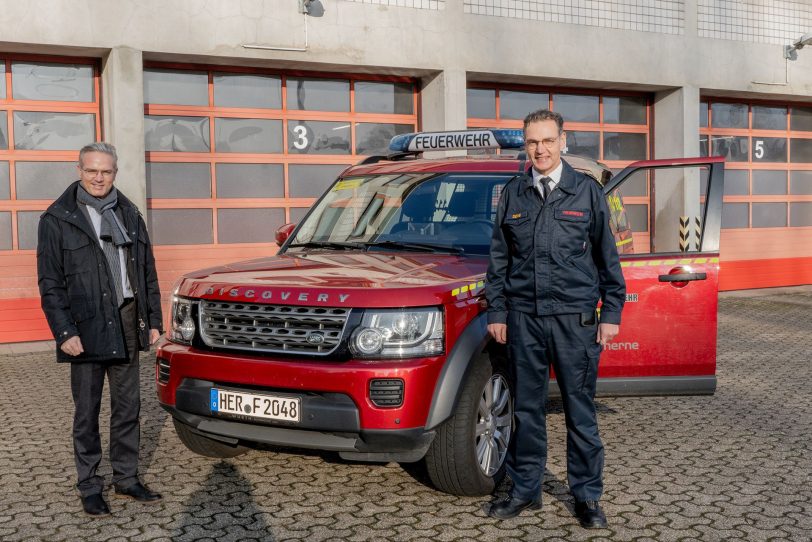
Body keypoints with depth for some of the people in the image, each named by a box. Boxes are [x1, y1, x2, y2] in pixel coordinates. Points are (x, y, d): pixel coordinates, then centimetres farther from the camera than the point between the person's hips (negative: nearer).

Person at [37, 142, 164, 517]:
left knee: (127, 408, 11)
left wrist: (154, 320, 9)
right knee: (87, 413, 5)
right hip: (86, 330, -4)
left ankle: (127, 479, 24)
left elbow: (148, 272, 13)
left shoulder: (128, 214, 11)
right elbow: (50, 283, -6)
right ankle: (89, 488, 16)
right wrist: (64, 331, -14)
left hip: (127, 326, 5)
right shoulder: (57, 219, -4)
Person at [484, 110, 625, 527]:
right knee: (526, 408, 9)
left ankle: (587, 496, 18)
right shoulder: (512, 195, 8)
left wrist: (611, 313, -1)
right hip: (524, 317, 2)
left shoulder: (587, 192, 3)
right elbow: (498, 258, 12)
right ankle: (525, 491, 23)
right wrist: (496, 312, 7)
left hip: (574, 318, -2)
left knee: (580, 410, 4)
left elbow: (607, 257, 5)